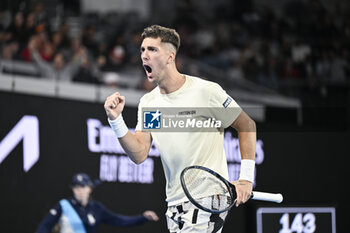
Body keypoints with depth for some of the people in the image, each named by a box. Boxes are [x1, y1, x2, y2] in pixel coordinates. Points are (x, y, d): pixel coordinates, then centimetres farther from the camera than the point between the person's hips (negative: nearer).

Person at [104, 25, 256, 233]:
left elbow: (247, 125, -1)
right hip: (174, 205, 6)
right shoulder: (148, 102, 8)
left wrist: (246, 178, -6)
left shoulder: (206, 91, -8)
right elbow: (139, 154, 1)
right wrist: (116, 120, -12)